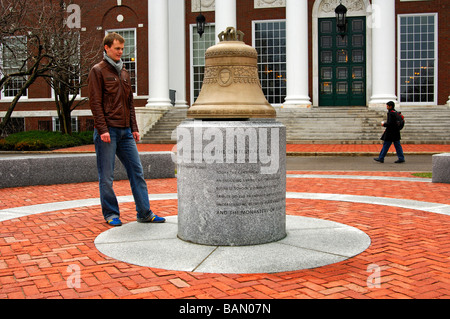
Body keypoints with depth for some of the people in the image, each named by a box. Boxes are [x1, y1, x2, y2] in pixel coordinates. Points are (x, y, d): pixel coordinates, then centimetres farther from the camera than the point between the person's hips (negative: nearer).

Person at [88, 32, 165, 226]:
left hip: (125, 131, 6)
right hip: (107, 132, -6)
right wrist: (102, 129, -17)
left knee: (137, 172, 3)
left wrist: (134, 128, 12)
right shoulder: (98, 71, -1)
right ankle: (111, 214, 14)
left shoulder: (124, 73, 19)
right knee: (106, 177, 2)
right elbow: (95, 103, -9)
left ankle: (144, 213, 8)